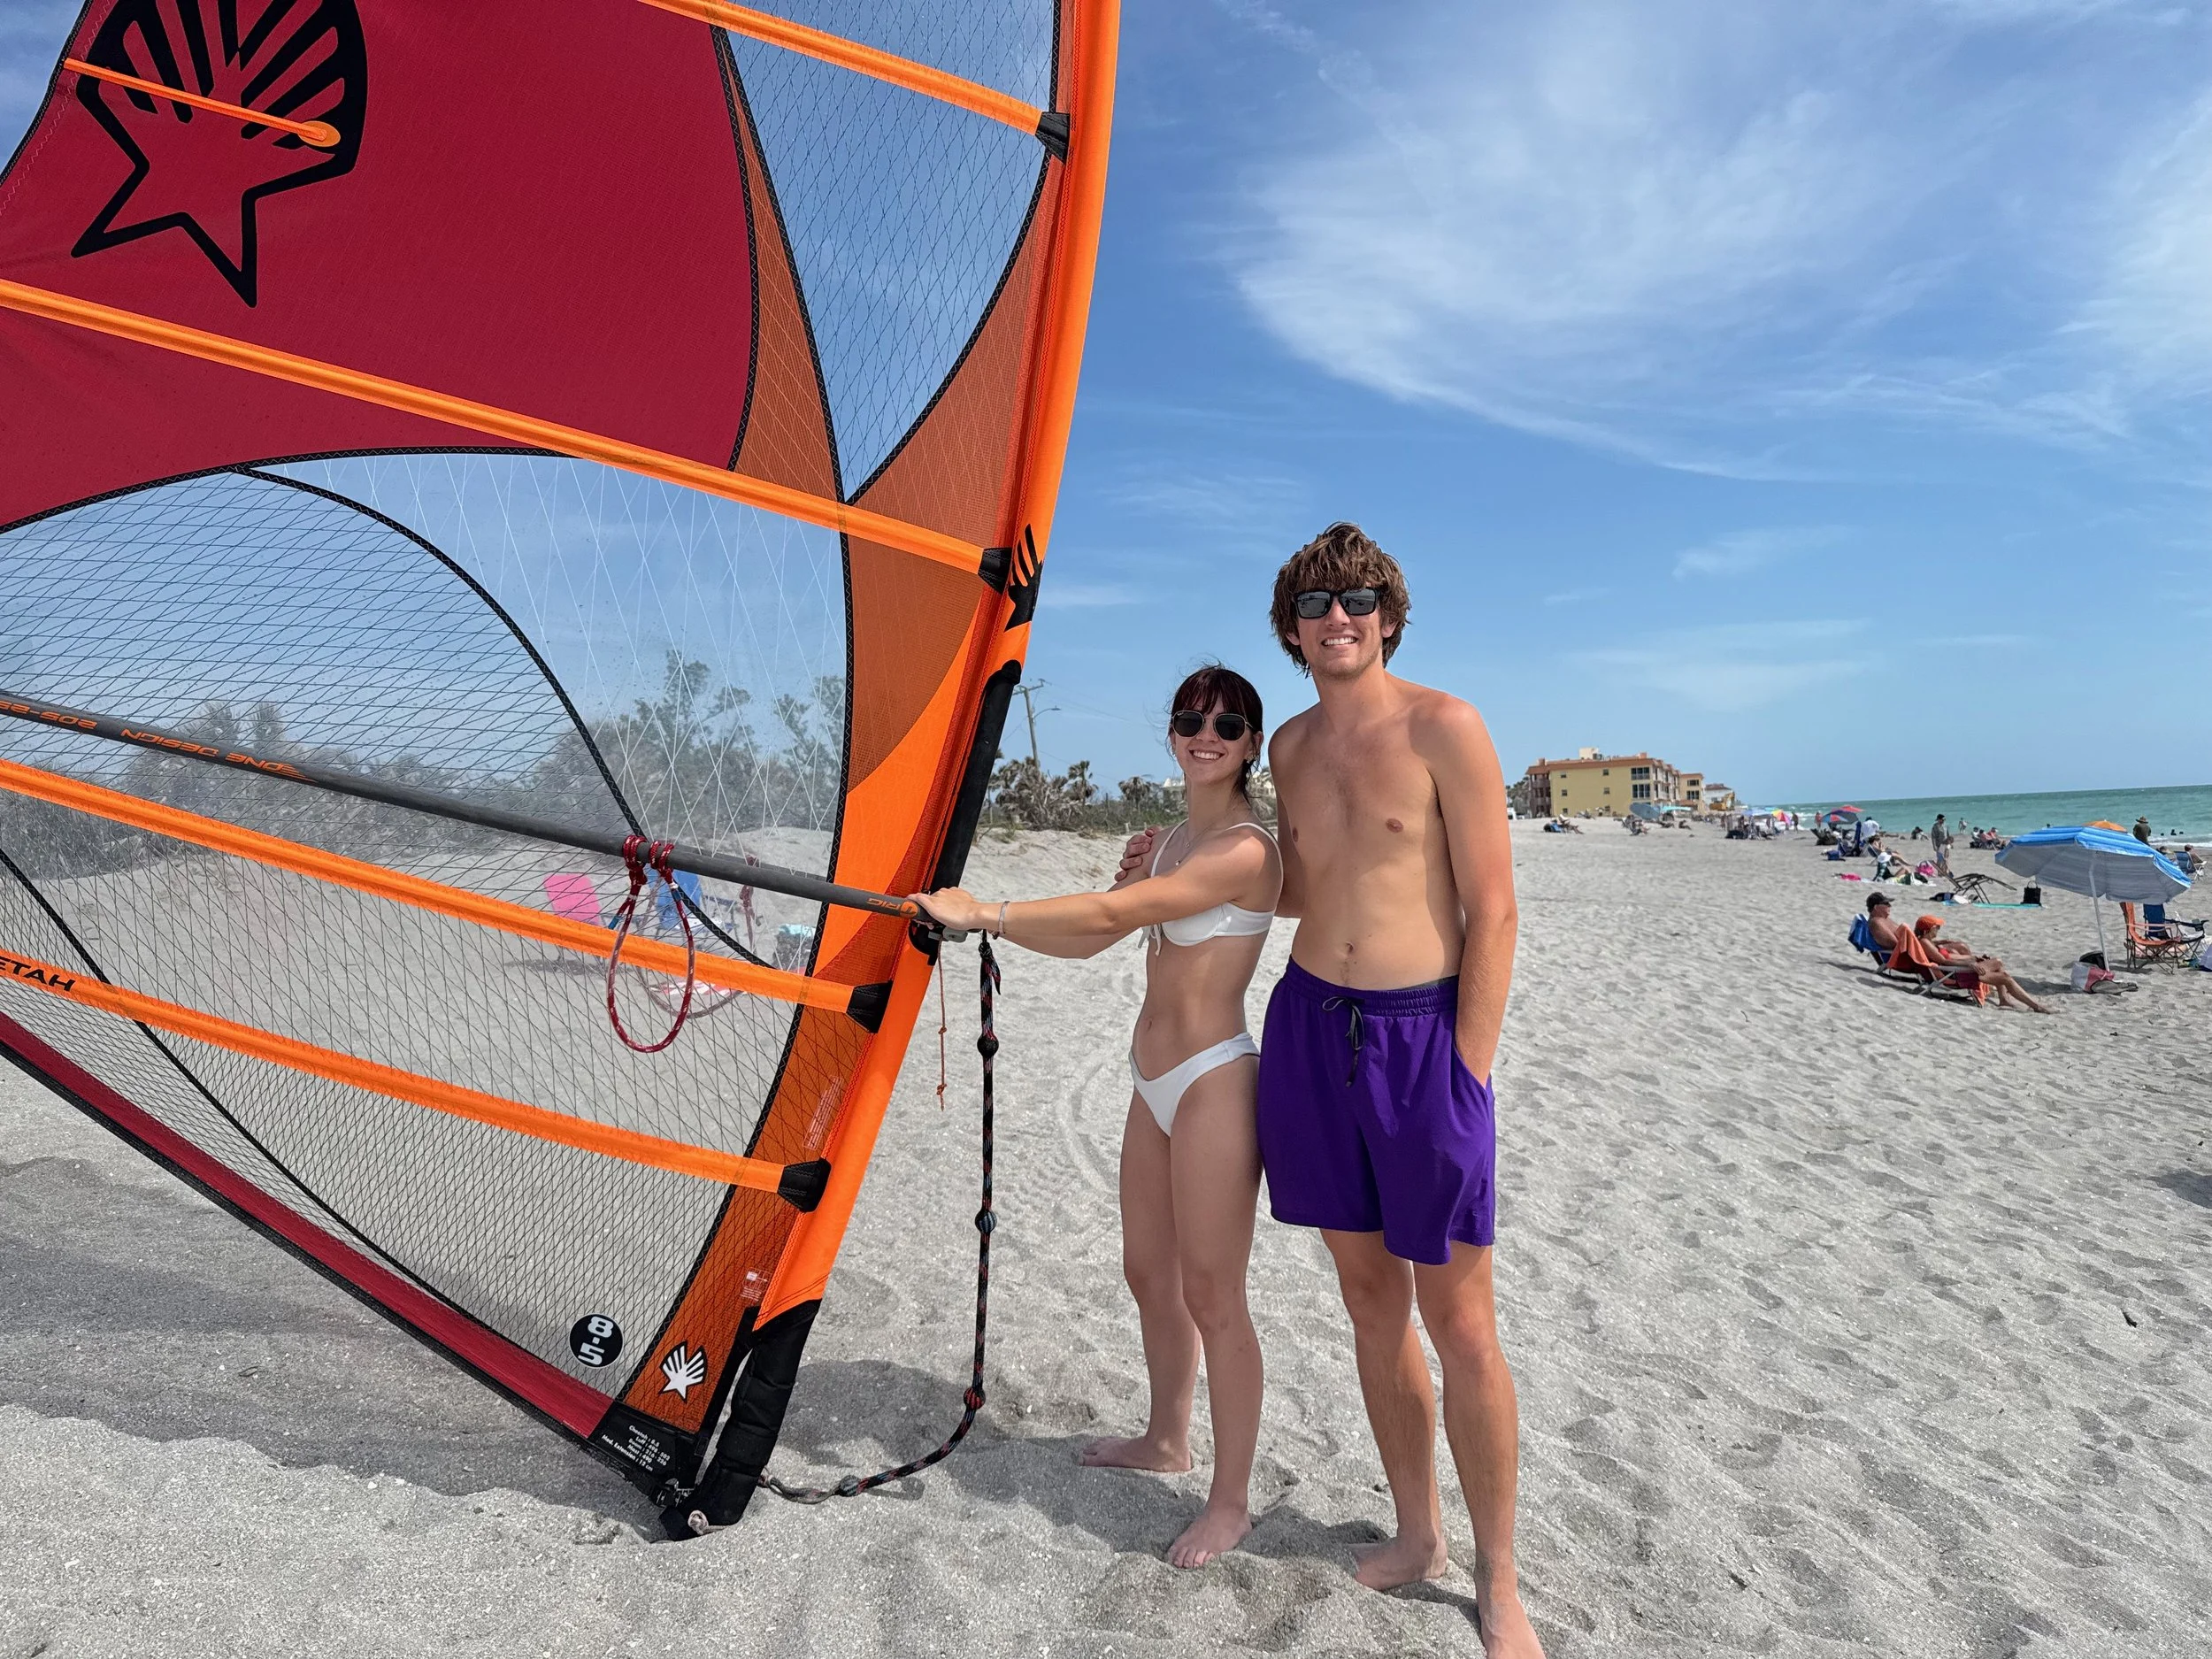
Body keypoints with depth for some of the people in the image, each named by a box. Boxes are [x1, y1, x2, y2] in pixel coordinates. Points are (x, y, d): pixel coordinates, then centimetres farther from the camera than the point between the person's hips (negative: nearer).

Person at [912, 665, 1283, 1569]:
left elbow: (1109, 914, -24)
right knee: (1148, 1272, 19)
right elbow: (1091, 940, 12)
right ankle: (1166, 1439, 40)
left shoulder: (1244, 849, -17)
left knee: (1211, 1294, 1)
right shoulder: (1174, 839, 11)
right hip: (1155, 1081, 9)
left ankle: (1231, 1499, 18)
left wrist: (984, 909, -20)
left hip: (1212, 1083, -9)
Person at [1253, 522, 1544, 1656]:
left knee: (1457, 1318, 3)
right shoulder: (1290, 746, 10)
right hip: (1309, 1025, 5)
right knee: (1368, 1297, 14)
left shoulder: (1444, 728, -8)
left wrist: (1464, 1073, -12)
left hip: (1424, 1034, -5)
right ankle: (1415, 1533, 32)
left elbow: (1494, 911, -10)